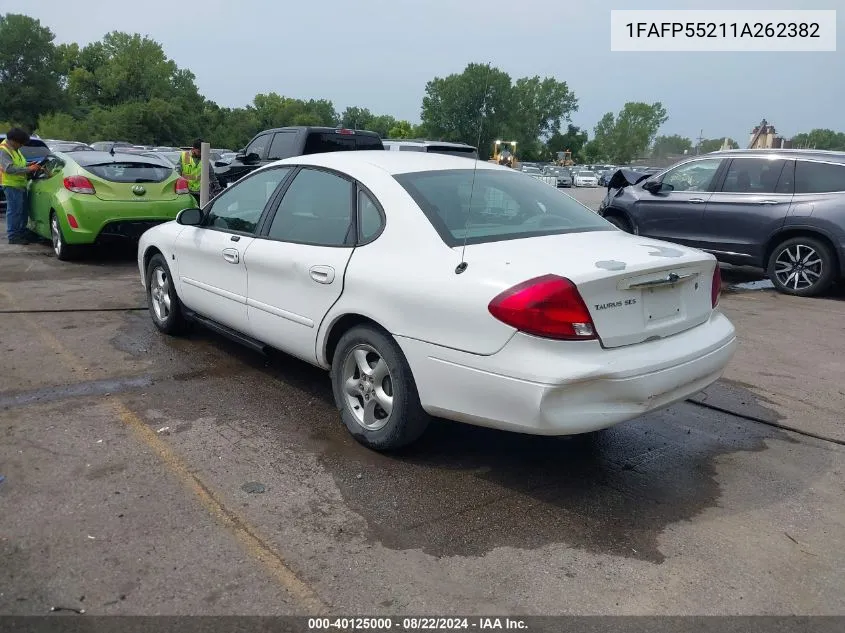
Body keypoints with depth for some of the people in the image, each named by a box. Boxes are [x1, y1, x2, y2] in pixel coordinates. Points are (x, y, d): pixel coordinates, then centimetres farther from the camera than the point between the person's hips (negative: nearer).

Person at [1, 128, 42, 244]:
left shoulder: (15, 150, 16)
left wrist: (30, 167, 8)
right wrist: (28, 169, -29)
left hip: (21, 184, 10)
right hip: (12, 185, -10)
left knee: (23, 210, 14)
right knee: (14, 211, -7)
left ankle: (22, 233, 24)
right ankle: (13, 236, -3)